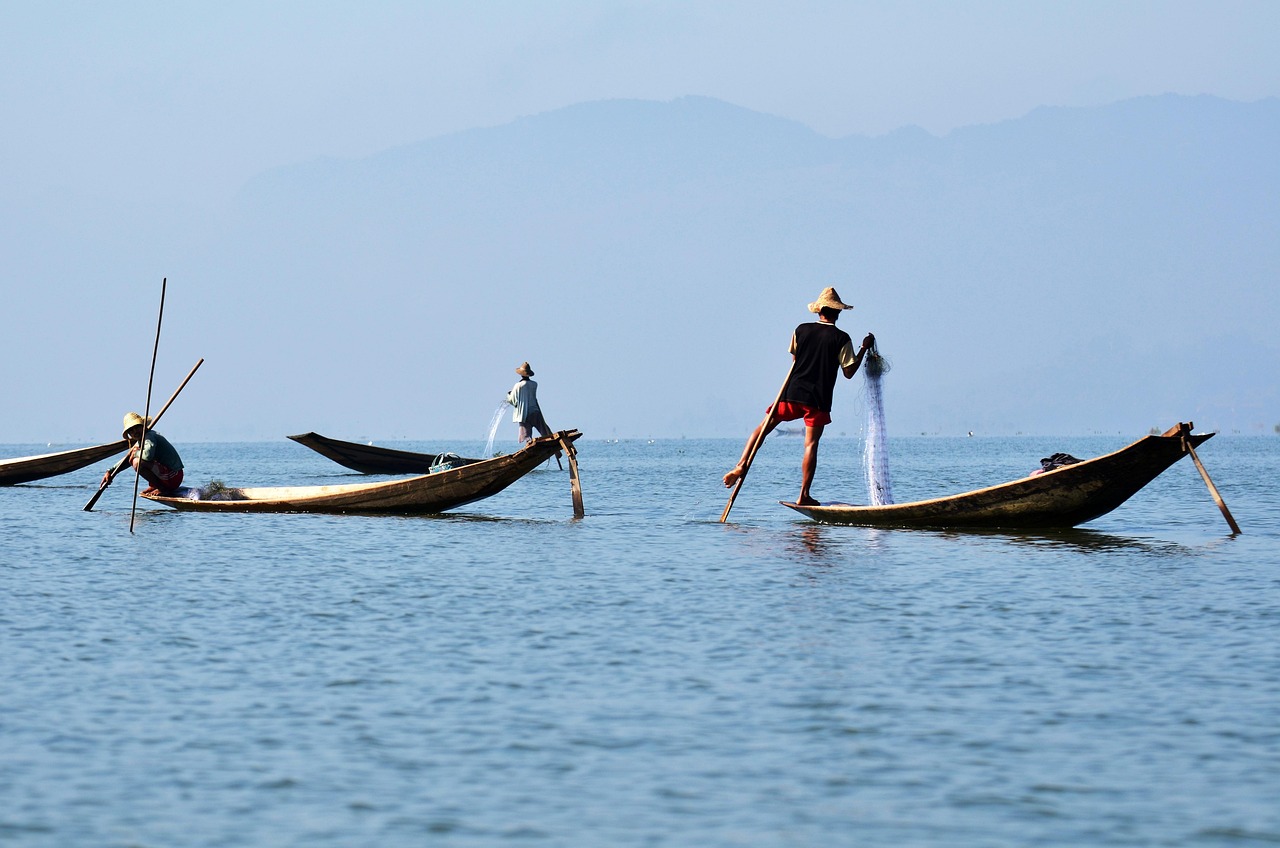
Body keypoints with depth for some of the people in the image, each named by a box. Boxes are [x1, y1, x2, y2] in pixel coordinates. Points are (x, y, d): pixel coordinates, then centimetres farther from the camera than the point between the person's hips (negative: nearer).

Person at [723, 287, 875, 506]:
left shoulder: (801, 330, 4)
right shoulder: (841, 338, -5)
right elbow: (849, 372, -3)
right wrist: (864, 348, 5)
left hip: (792, 392, 2)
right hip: (818, 399, -2)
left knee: (763, 428, 14)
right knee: (811, 445, 1)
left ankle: (741, 466, -1)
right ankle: (804, 496, -1)